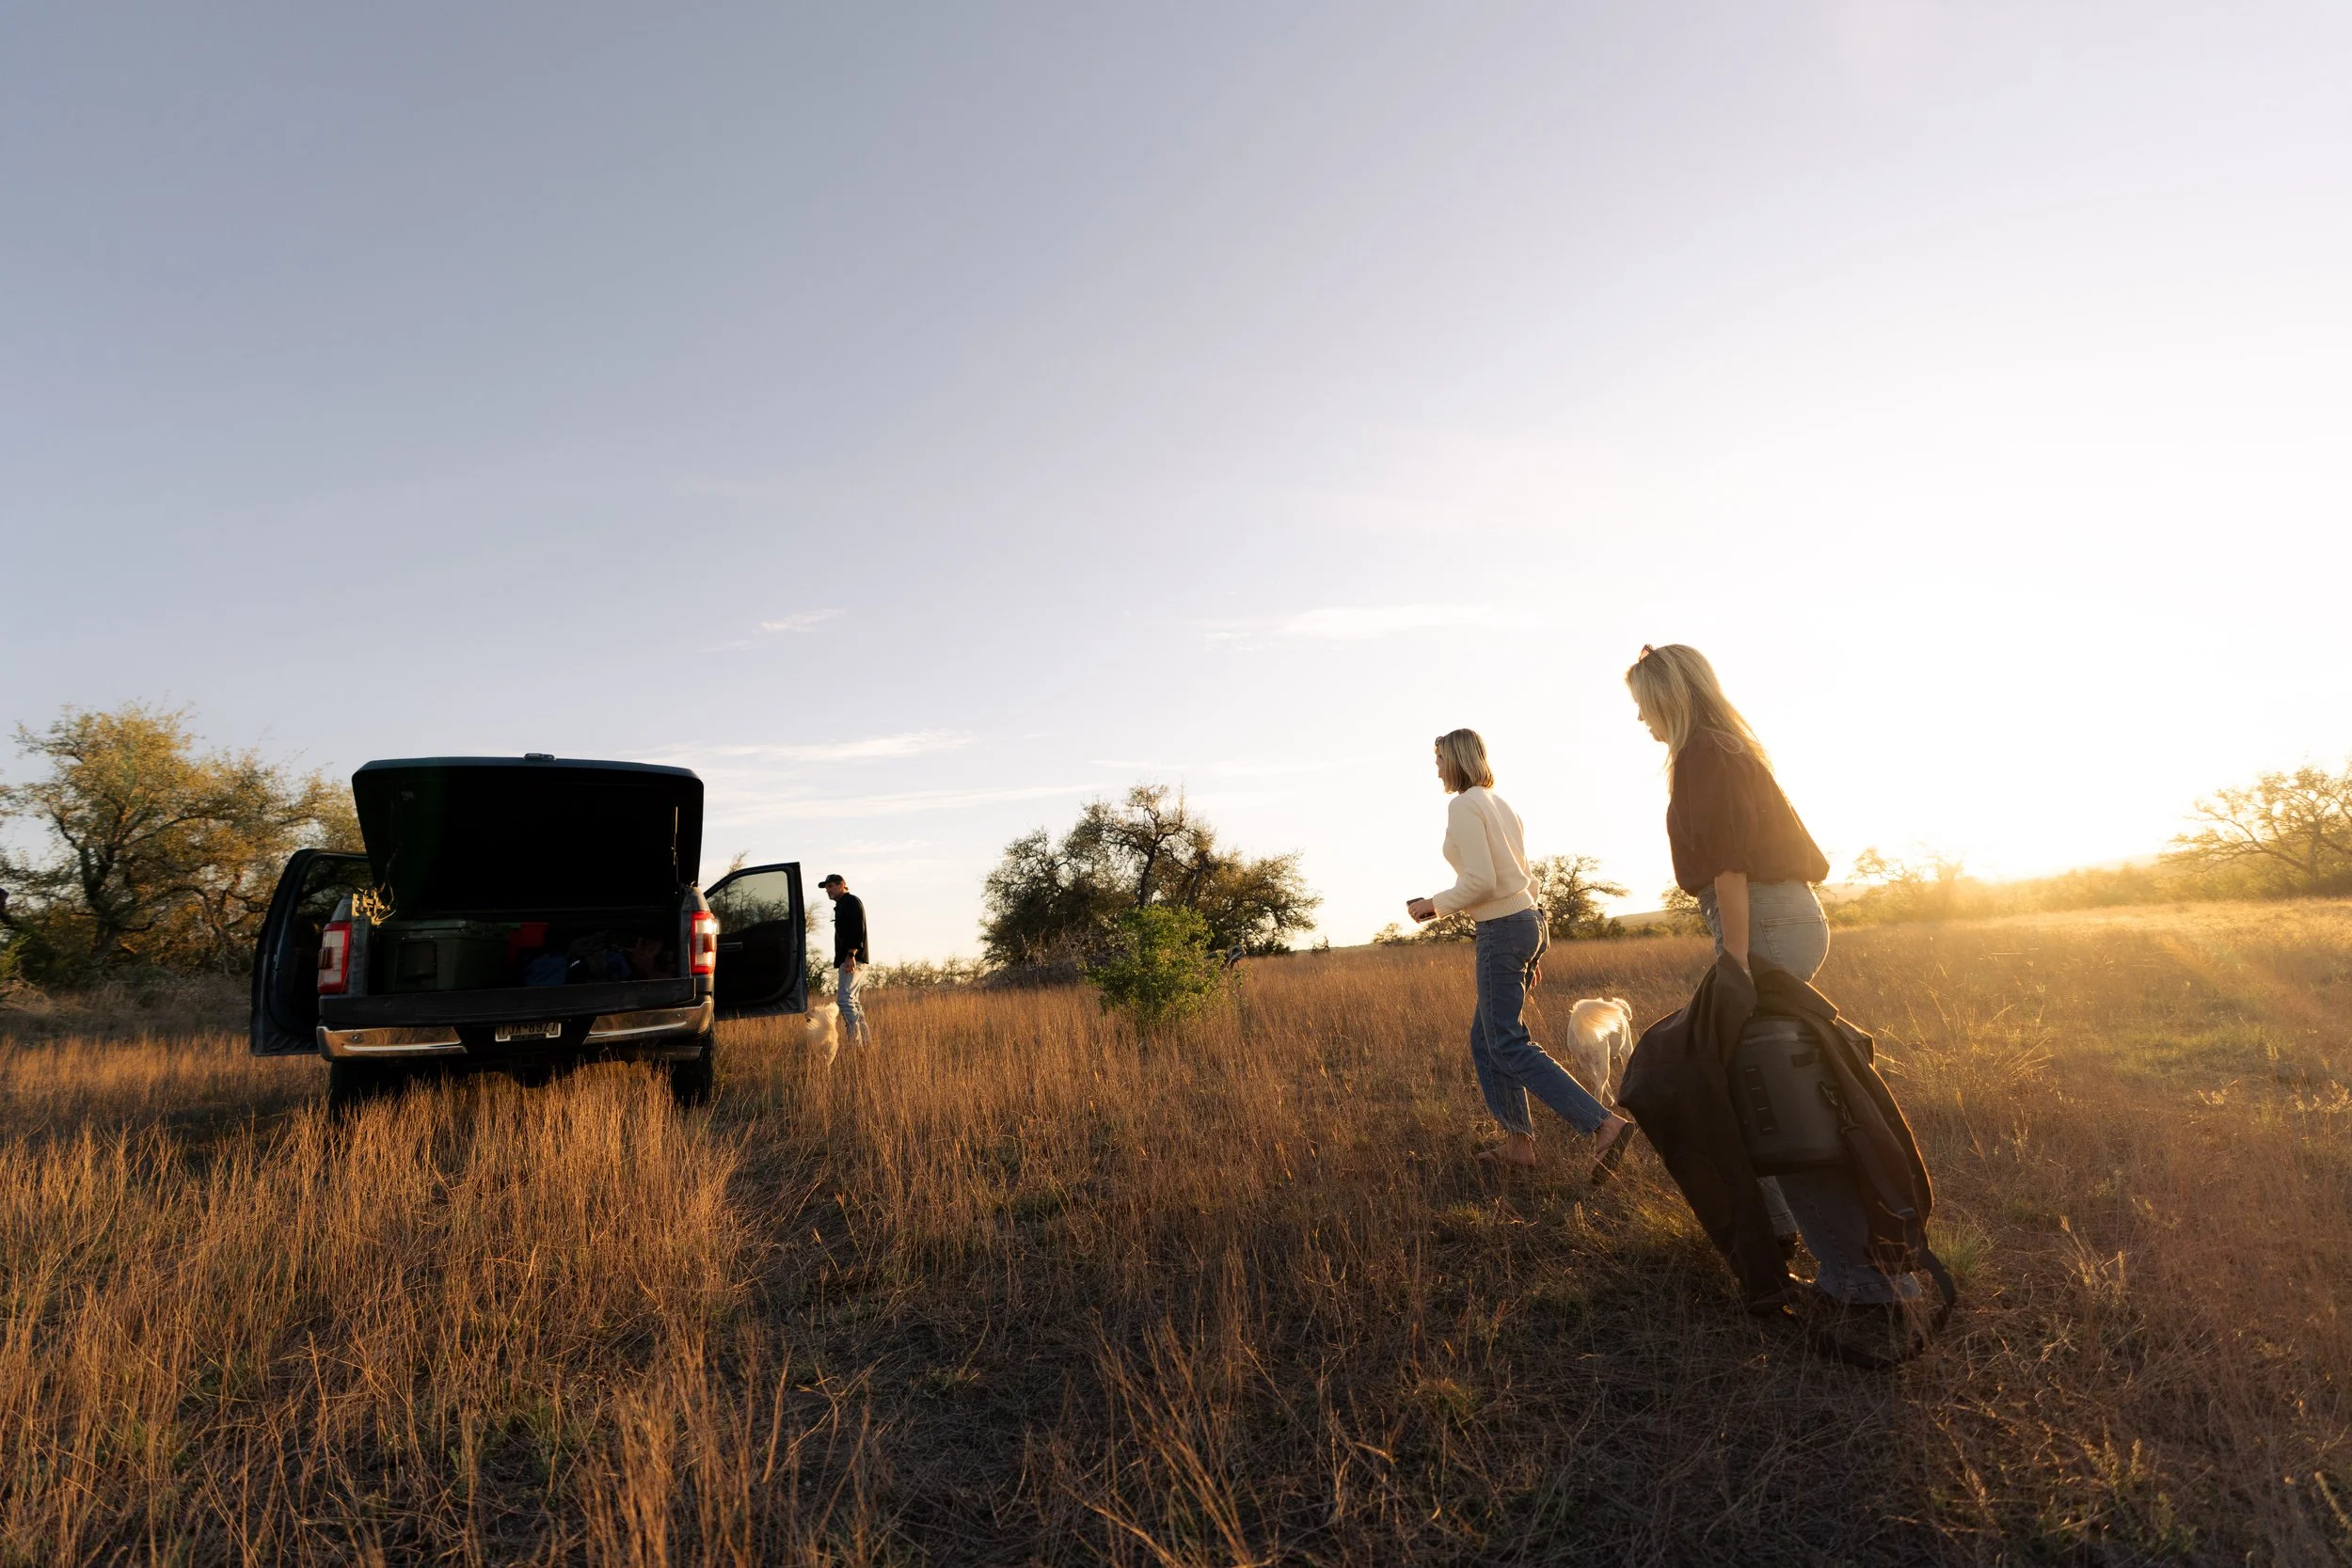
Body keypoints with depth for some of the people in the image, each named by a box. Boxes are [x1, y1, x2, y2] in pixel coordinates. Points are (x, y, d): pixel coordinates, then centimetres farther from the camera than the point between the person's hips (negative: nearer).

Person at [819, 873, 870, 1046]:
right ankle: (864, 1042, 14)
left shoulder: (852, 901, -6)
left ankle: (856, 1043, -22)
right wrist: (841, 960, 18)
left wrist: (851, 955, -27)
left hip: (852, 959, -11)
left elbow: (858, 930, -19)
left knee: (844, 999, -18)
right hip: (846, 960, 11)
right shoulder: (841, 906, 24)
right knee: (851, 1000, 11)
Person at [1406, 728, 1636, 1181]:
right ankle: (1518, 1141, 17)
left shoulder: (1464, 805, -11)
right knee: (1485, 1037, 14)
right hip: (1528, 921, 9)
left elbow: (1481, 880, -21)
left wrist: (1434, 905, -7)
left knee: (1509, 1045, -5)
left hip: (1502, 930, -9)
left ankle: (1605, 1123, -10)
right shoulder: (1500, 804, 16)